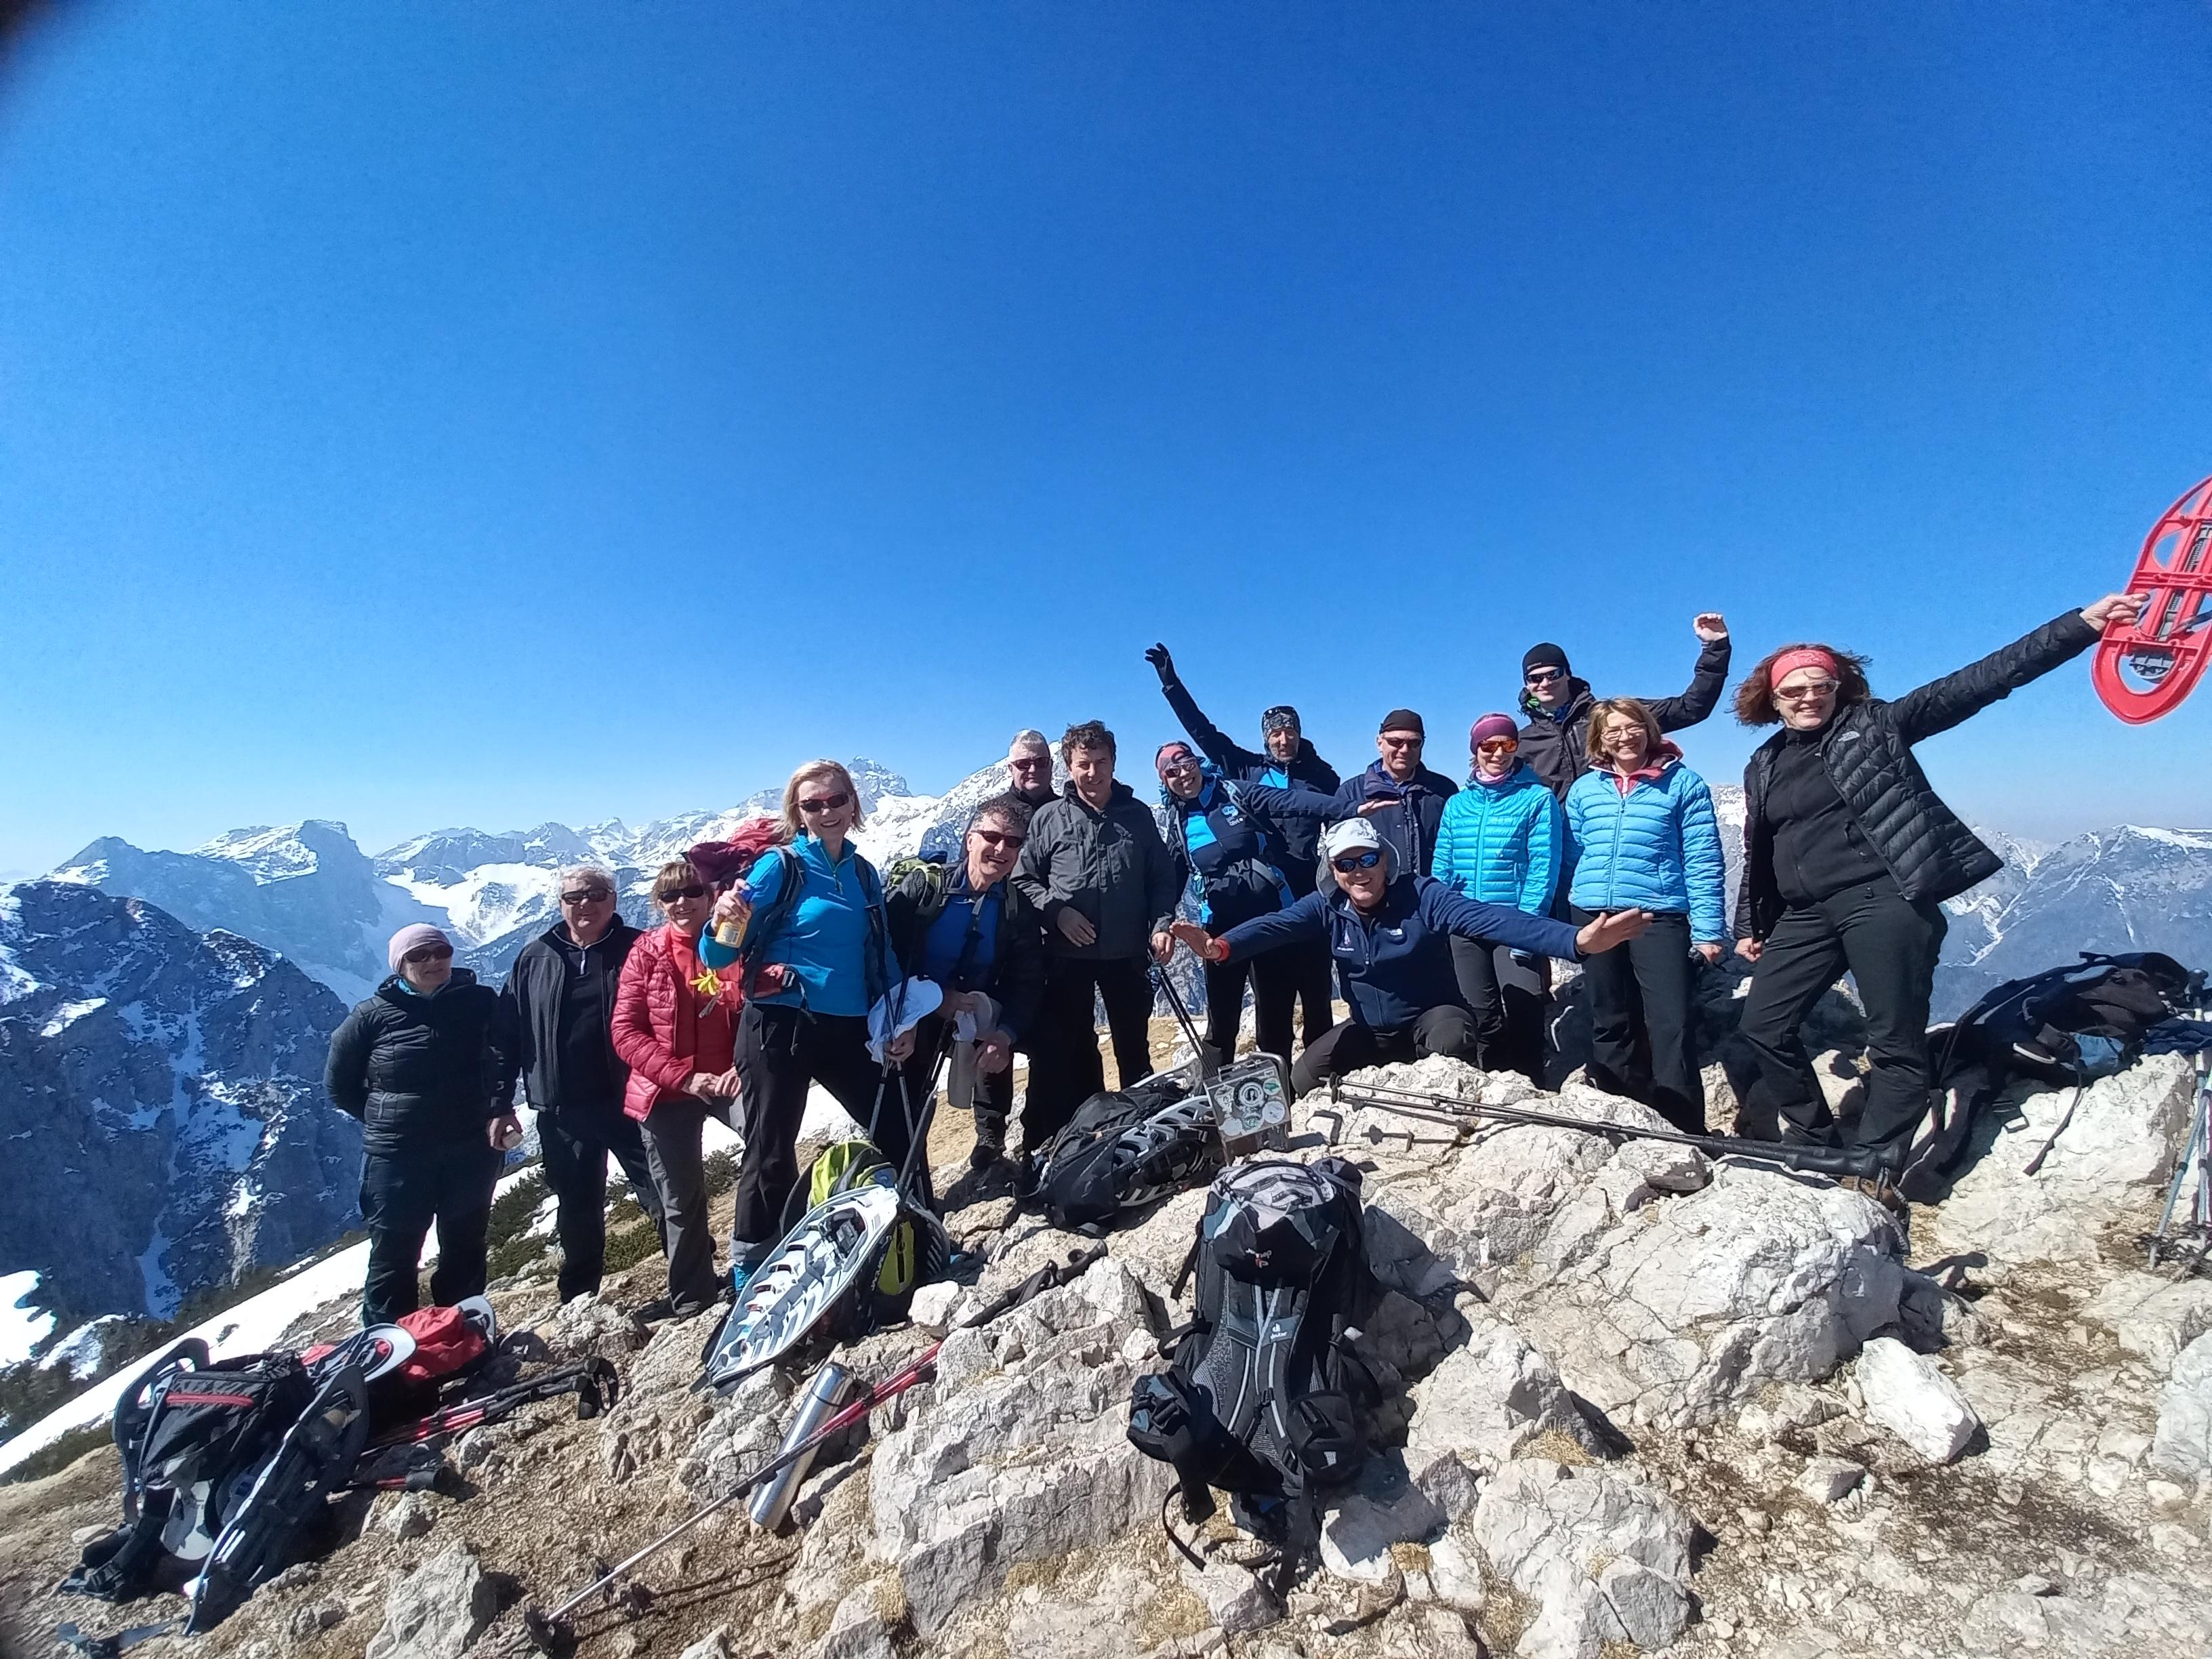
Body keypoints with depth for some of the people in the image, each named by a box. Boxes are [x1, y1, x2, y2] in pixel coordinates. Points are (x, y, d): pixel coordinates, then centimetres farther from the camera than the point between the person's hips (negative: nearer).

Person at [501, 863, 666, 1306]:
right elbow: (510, 1032, 8)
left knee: (663, 1198, 1)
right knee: (576, 1212, 18)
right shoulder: (535, 959, 6)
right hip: (563, 1110, 3)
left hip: (630, 1100, -3)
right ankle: (578, 1304, 37)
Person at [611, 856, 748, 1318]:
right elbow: (626, 1032, -5)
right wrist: (684, 1076, -15)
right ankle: (690, 1295, 35)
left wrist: (742, 1068, -18)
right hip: (665, 1091, 2)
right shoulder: (646, 954, -1)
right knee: (680, 1199, 13)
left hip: (727, 1080, -1)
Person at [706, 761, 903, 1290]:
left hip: (848, 1030, 6)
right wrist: (722, 923, -31)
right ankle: (750, 1268, 24)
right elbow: (718, 957, -10)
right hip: (779, 1028, -5)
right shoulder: (779, 866, -7)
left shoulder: (865, 874, 9)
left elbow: (882, 958, 15)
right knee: (771, 1155, 4)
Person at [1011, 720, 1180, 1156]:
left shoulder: (1138, 814, 4)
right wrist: (1056, 911, -14)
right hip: (1067, 955, -1)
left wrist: (1161, 924, -7)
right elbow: (1023, 879, 1)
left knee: (1134, 1046, 15)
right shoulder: (1049, 817, -2)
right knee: (1068, 1050, 10)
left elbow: (1163, 877, 7)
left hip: (1127, 953, 1)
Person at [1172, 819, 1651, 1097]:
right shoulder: (1327, 908, -11)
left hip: (1432, 1017, -3)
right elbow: (1274, 925, -28)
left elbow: (1492, 920, -34)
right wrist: (1221, 947, -49)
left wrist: (1576, 940, -50)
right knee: (1305, 1078, -12)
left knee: (1452, 1041, -36)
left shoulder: (1421, 896, -20)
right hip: (1371, 1030, 4)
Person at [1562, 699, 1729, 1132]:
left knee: (1672, 1025, -9)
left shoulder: (1683, 783, 2)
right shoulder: (1583, 789, 11)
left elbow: (1703, 862, -2)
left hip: (1659, 914, -3)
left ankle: (1685, 1129, 2)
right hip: (1593, 917, 3)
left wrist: (1708, 929, -8)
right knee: (1609, 1024, 11)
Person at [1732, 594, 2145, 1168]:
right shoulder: (1763, 767, 13)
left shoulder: (1874, 726, 3)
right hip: (1806, 916, 5)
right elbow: (1757, 854, 17)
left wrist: (2084, 624, -12)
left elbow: (1977, 682, -4)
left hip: (1885, 902, -5)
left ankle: (1874, 1167, 10)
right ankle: (1815, 1140, 21)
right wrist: (1749, 925, 15)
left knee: (1896, 1043, -1)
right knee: (1763, 1025, 4)